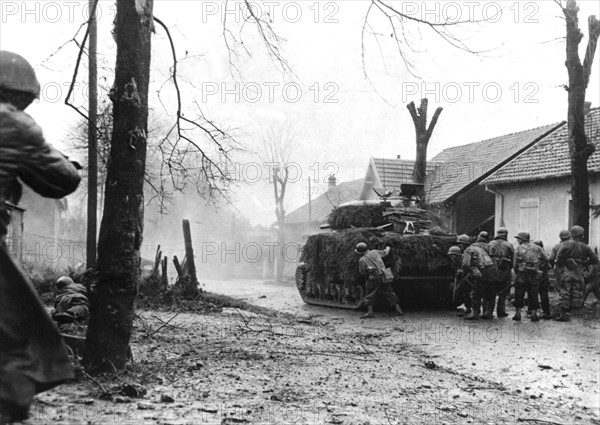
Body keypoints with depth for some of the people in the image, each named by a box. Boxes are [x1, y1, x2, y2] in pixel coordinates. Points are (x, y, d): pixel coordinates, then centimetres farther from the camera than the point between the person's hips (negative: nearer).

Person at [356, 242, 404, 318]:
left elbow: (362, 273, 1)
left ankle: (369, 312, -6)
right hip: (384, 276, 5)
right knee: (389, 293, 12)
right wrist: (388, 247, 45)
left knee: (369, 295, 5)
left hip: (373, 278, -5)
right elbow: (385, 252, 24)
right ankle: (398, 310, 13)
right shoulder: (375, 252, 8)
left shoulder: (362, 260, -5)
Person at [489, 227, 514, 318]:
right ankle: (501, 311, 5)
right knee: (502, 293, 6)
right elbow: (513, 260, -1)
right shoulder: (509, 245, 0)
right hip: (504, 272, -2)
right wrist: (509, 268, 12)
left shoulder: (490, 244, 5)